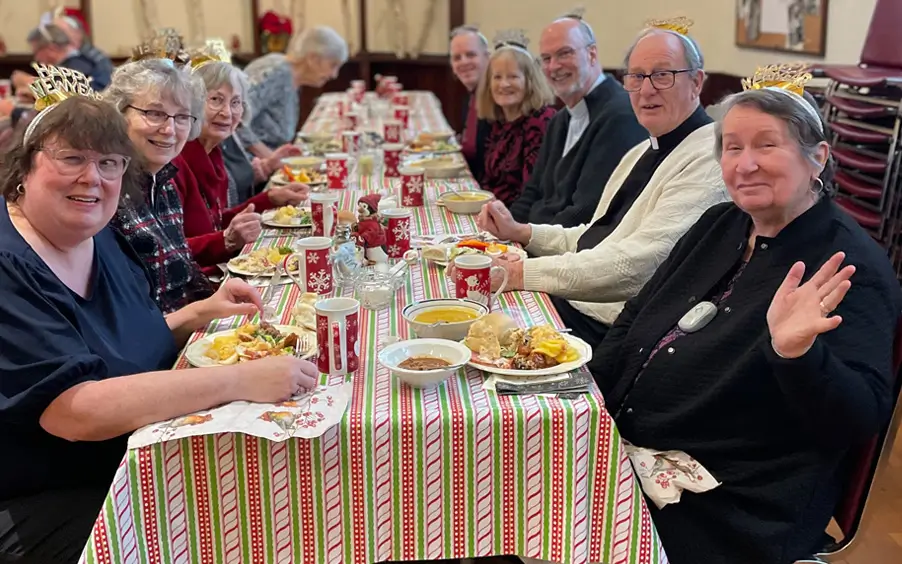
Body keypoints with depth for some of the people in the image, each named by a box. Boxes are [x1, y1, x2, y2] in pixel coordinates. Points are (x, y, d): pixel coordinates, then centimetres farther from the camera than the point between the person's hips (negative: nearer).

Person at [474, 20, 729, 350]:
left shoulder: (708, 161, -16)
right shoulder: (643, 151, 16)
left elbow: (637, 265, -24)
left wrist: (521, 273, -24)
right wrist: (520, 232, 6)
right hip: (575, 301, 9)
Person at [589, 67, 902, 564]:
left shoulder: (848, 266, -13)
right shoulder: (719, 225, 10)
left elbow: (861, 419, -19)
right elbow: (635, 322, 16)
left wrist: (795, 353, -38)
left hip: (733, 511, -7)